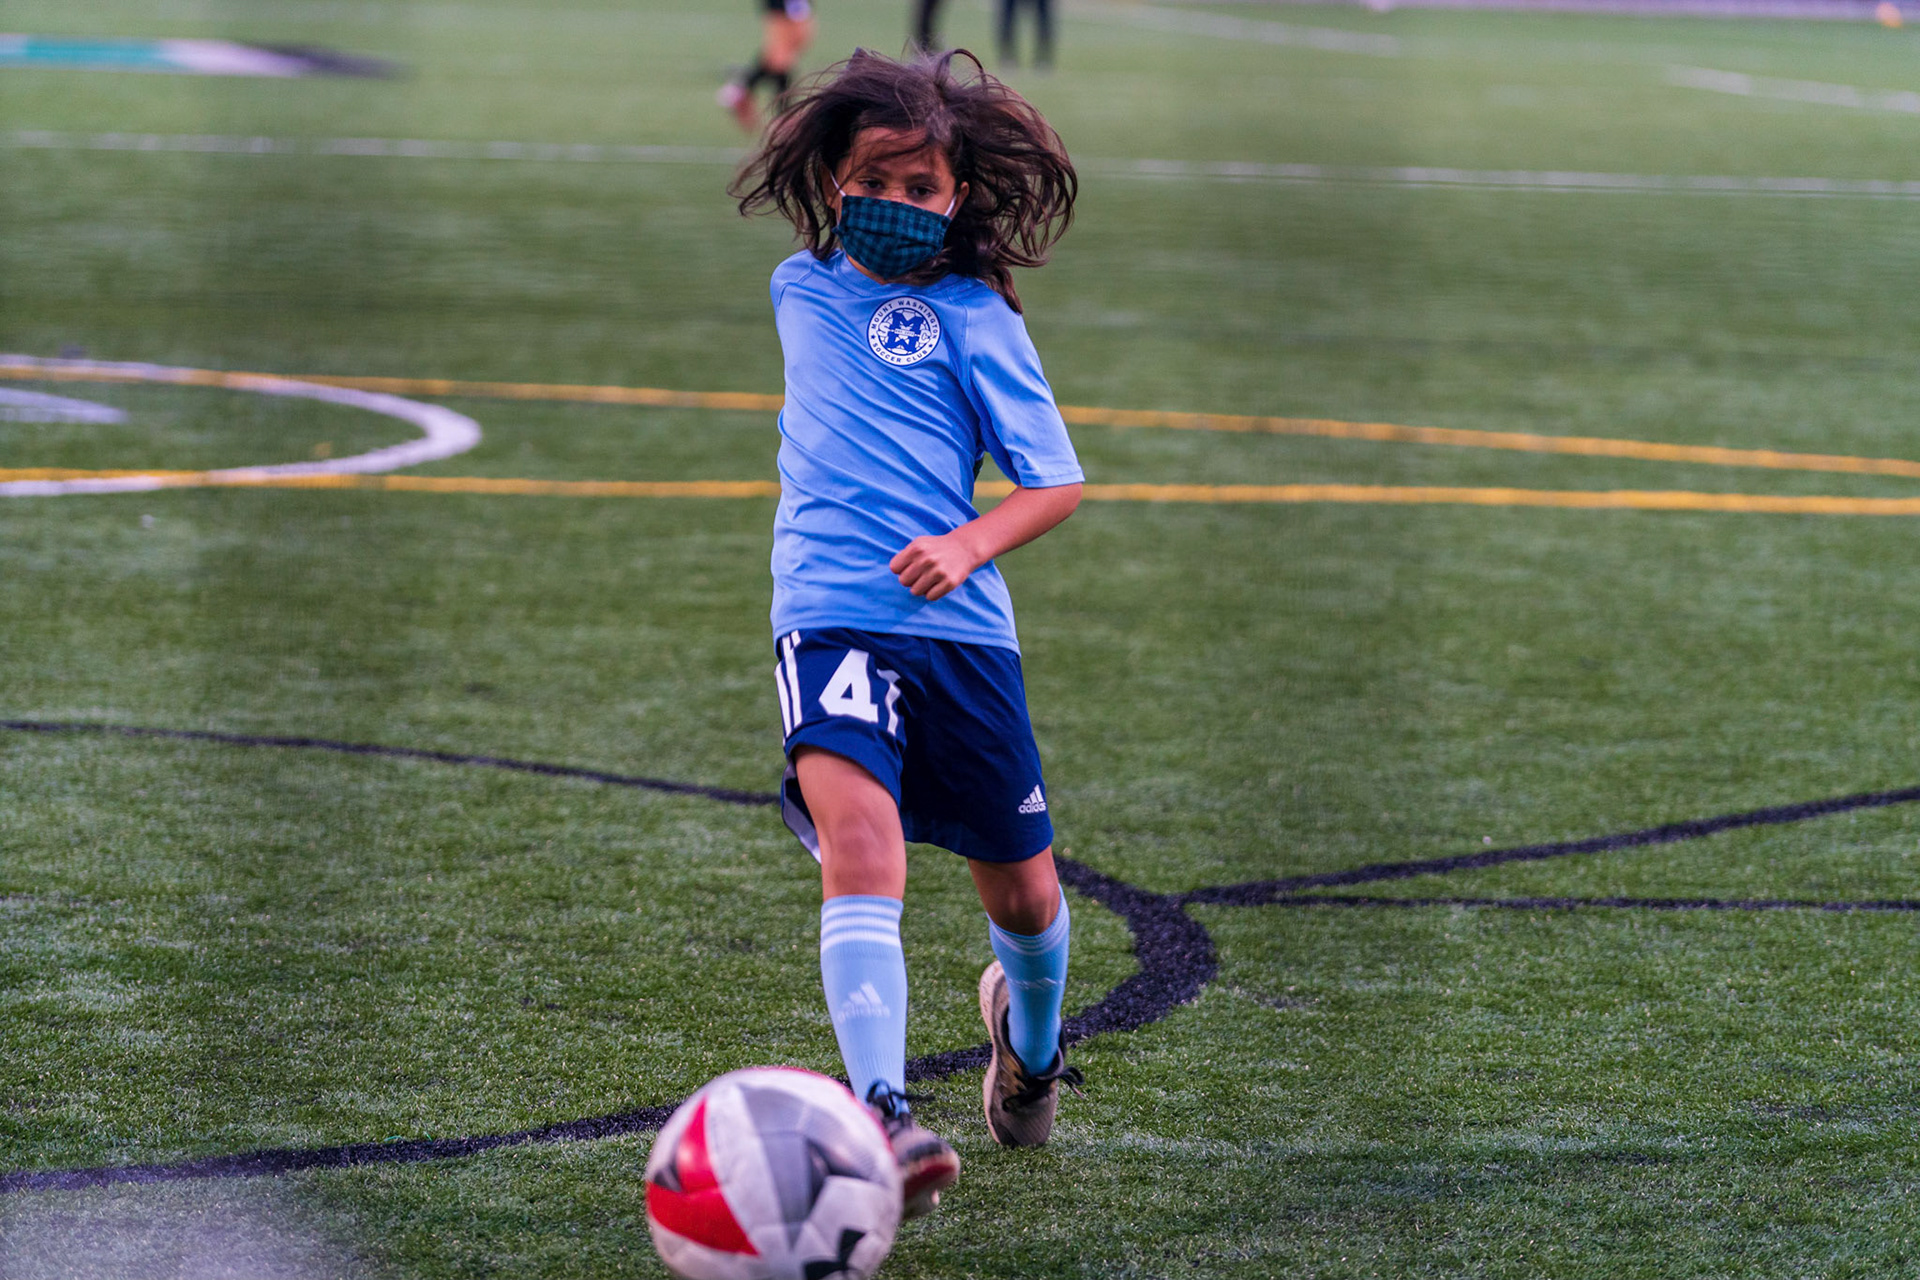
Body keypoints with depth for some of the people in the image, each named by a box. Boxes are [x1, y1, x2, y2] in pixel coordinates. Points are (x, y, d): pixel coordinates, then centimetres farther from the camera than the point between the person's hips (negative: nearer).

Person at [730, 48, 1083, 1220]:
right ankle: (883, 1116, -38)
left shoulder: (974, 315, 2)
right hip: (830, 616, 1)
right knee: (858, 828, -26)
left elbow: (1058, 482, -2)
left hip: (959, 625, -1)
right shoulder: (801, 288, 13)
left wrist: (969, 544, -18)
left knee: (1020, 884, 11)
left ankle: (1032, 1035, 47)